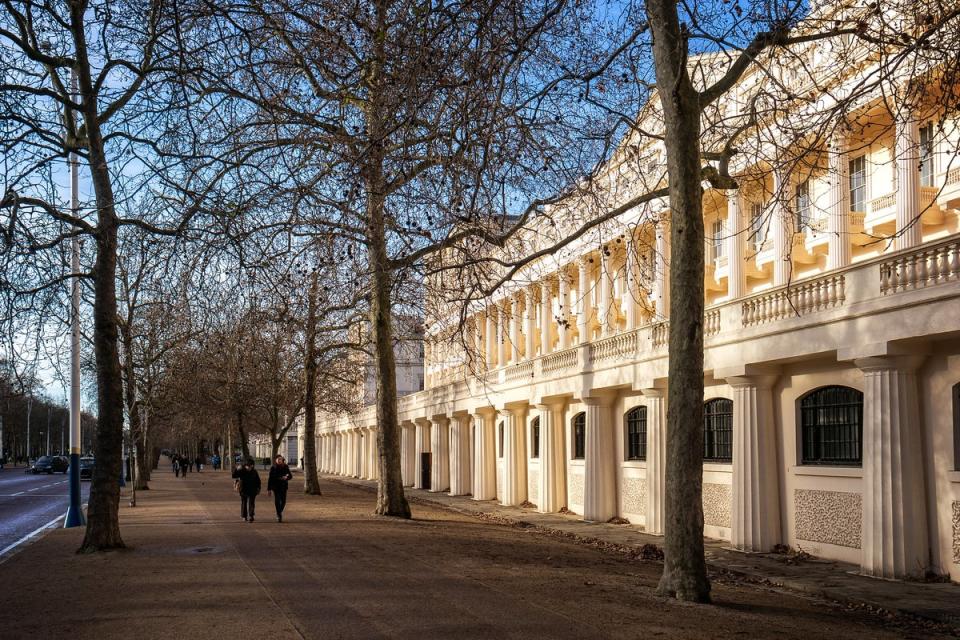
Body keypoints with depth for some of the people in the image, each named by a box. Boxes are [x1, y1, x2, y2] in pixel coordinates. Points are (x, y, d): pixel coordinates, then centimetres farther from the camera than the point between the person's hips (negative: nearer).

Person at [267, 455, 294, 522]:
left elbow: (290, 476, 7)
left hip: (283, 487, 1)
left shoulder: (285, 467, 4)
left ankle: (280, 511, 28)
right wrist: (269, 489, 0)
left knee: (283, 501, -1)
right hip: (275, 487, -1)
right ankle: (279, 515, -4)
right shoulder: (273, 468, 0)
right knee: (277, 500, -11)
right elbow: (270, 479, 2)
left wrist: (286, 477, -18)